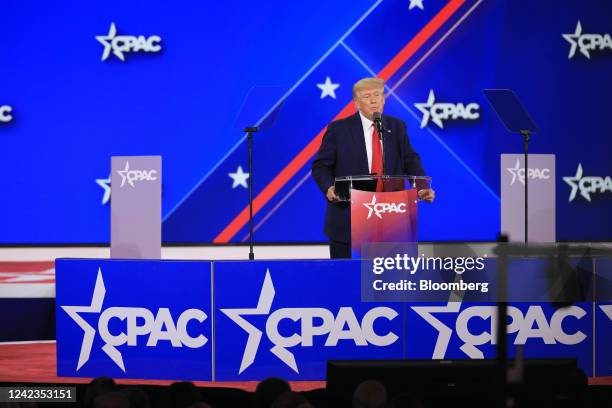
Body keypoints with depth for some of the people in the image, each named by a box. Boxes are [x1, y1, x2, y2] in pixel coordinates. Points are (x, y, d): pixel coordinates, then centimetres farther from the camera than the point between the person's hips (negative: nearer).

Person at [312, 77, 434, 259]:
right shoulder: (339, 129, 0)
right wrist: (329, 188, -19)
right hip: (348, 217, -2)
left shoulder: (397, 127, 10)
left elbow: (410, 161, 8)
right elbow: (320, 166, 0)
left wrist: (423, 189, -10)